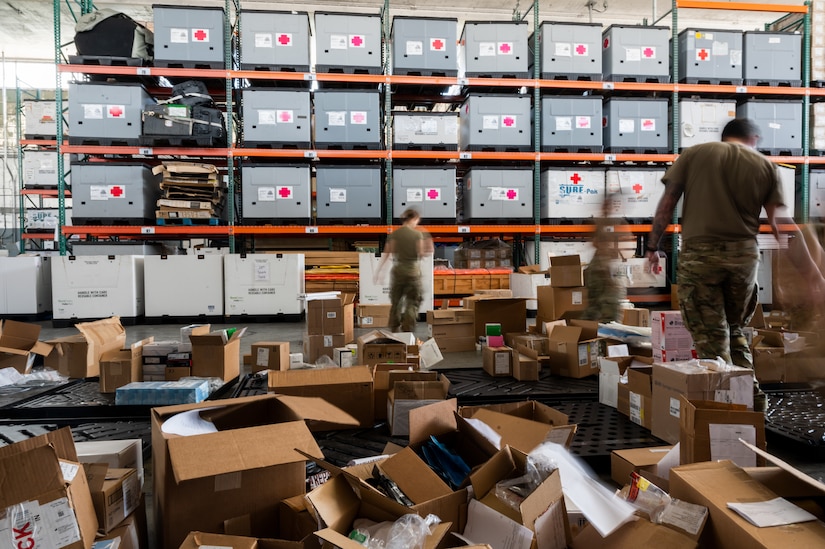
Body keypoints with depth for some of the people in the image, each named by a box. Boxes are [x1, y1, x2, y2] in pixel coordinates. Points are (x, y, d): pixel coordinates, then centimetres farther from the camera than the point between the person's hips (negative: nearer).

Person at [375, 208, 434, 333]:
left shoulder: (394, 234, 1)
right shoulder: (418, 234, -4)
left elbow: (386, 254, -1)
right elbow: (420, 253, -5)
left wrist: (378, 271, 3)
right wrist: (429, 249, 14)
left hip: (397, 270, 2)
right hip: (413, 271, -2)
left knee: (395, 302, 15)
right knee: (412, 303, 6)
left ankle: (394, 332, 21)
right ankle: (407, 331, -5)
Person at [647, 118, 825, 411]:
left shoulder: (692, 154, 7)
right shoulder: (764, 165, 10)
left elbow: (667, 203, 2)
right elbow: (781, 224, 5)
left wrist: (653, 246, 10)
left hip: (699, 253, -3)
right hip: (744, 255, 3)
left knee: (710, 335, 4)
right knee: (734, 330, 21)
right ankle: (750, 397, 23)